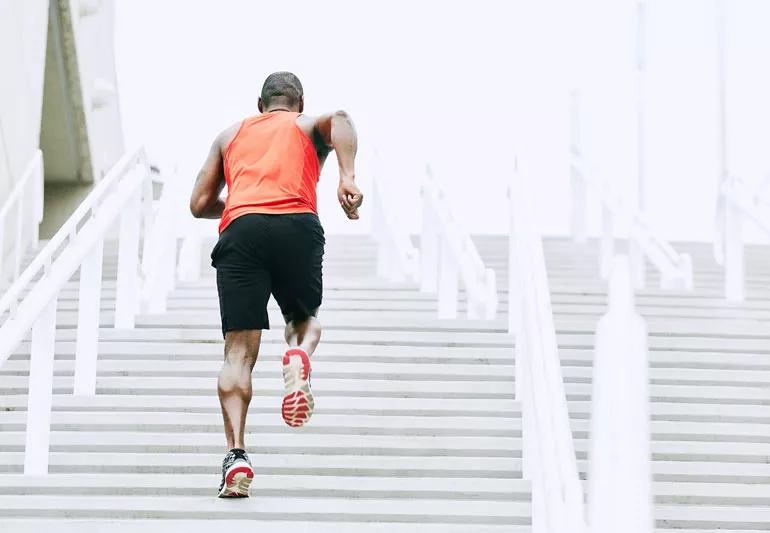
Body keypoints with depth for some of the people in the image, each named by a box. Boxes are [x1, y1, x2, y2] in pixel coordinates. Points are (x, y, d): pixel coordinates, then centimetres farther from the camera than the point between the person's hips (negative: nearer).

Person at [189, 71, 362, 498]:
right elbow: (339, 119, 0)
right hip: (297, 226, -1)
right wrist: (348, 178, -12)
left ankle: (236, 453, -16)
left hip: (240, 231, 1)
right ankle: (299, 356, -13)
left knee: (239, 351, -1)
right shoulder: (310, 127, 26)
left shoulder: (231, 135, 32)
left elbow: (200, 204, 26)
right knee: (305, 318, 23)